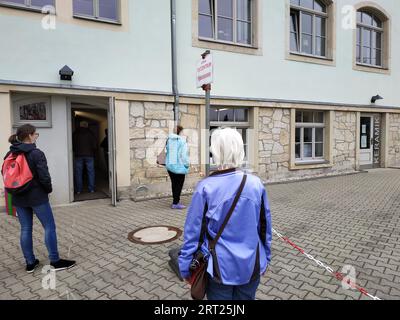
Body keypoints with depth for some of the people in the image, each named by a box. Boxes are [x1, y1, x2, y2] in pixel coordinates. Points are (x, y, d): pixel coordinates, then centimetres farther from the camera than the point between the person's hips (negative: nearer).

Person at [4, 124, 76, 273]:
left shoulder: (10, 154, 5)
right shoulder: (36, 153, -16)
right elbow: (44, 176, -19)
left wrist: (16, 190, 18)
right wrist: (49, 189, -2)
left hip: (18, 198, 7)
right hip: (37, 197, -7)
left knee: (25, 229, 14)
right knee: (49, 227, 4)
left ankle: (30, 263, 23)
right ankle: (55, 261, 10)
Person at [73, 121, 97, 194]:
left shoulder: (75, 134, 4)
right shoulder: (90, 133, 1)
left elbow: (72, 145, 4)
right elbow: (95, 145, -2)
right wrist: (93, 152, 12)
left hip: (78, 155, 1)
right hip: (89, 155, -1)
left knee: (78, 173, 5)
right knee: (90, 172, 4)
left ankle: (78, 190, 5)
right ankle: (91, 189, 3)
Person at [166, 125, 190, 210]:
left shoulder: (169, 140, 1)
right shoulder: (182, 141, -14)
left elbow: (166, 152, 4)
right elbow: (184, 155, -15)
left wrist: (168, 162, 13)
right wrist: (186, 165, -3)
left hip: (170, 166, 6)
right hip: (179, 167, -6)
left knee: (174, 184, 15)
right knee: (179, 184, 3)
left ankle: (176, 201, 26)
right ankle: (175, 203, 3)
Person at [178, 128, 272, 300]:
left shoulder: (206, 187, -18)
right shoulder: (256, 184, -9)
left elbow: (193, 232, -12)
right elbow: (265, 227, 1)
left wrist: (186, 268, 1)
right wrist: (264, 259, 16)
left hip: (220, 268, -2)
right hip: (251, 266, 3)